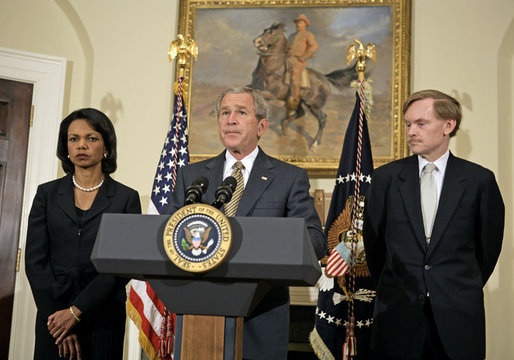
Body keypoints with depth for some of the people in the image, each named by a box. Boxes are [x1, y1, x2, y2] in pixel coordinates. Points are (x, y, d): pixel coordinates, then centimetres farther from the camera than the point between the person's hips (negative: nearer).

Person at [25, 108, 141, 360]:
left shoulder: (126, 198, 0)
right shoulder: (47, 194, 6)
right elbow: (35, 260, 0)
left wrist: (76, 311, -14)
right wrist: (55, 313, -10)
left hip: (103, 317, -1)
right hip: (53, 316, 2)